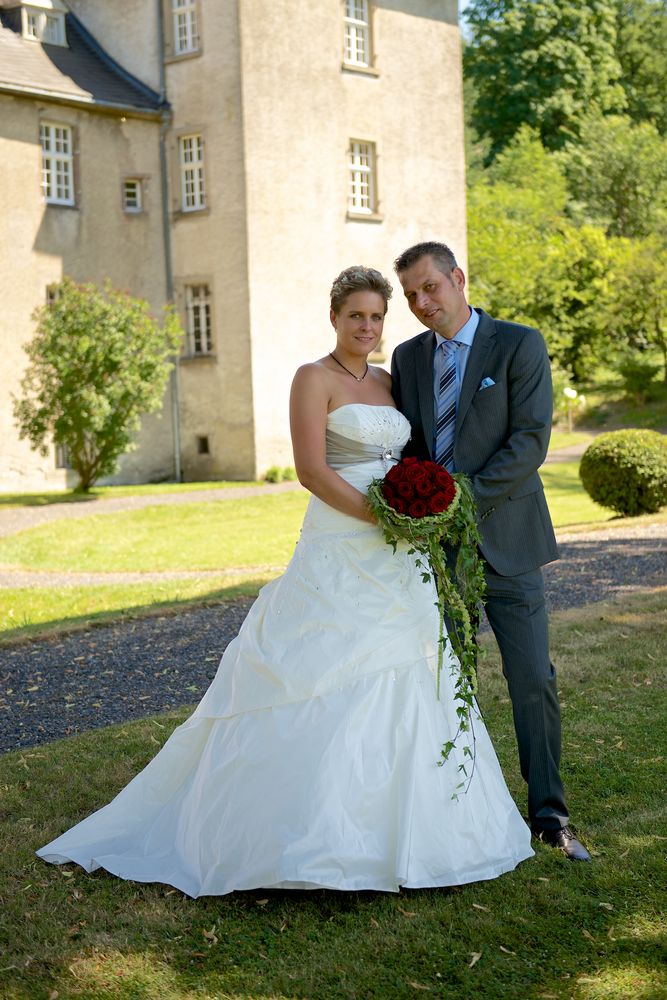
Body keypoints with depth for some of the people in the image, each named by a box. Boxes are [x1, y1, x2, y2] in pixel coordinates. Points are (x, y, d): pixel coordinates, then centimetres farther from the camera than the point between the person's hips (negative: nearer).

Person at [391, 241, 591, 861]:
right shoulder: (407, 357, 11)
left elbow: (530, 442, -12)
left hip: (504, 537, -4)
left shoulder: (519, 345, -4)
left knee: (533, 680, -1)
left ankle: (548, 814, 11)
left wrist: (466, 497, -20)